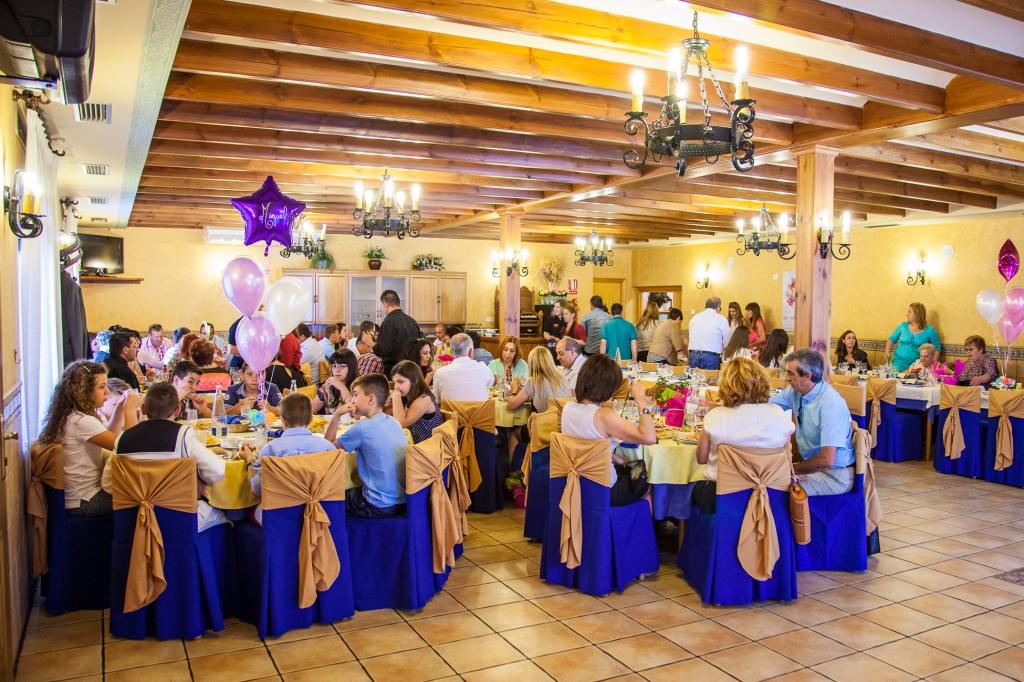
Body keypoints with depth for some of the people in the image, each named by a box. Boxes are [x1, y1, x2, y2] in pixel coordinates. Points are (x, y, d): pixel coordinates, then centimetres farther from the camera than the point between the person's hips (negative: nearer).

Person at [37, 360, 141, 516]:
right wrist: (130, 410, -20)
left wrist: (121, 407, 6)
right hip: (84, 503, -9)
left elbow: (109, 435, 17)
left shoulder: (71, 415, 5)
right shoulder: (82, 421, -25)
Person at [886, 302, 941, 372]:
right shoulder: (903, 326, 9)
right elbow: (891, 339, 15)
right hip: (900, 361, 1)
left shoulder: (930, 330, 3)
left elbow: (937, 349, 4)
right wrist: (887, 353, -1)